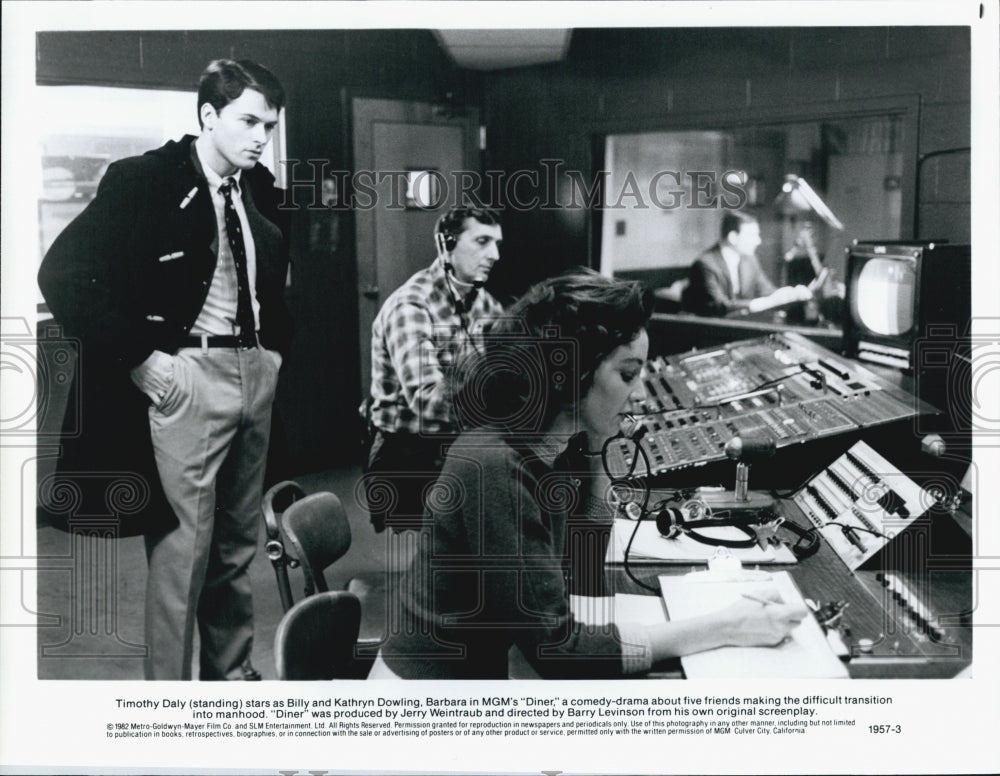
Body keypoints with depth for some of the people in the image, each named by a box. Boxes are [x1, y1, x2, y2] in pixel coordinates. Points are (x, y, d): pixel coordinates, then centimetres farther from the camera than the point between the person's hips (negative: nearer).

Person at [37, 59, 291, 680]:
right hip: (185, 374, -6)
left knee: (238, 547, 13)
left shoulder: (263, 194, 10)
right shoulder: (143, 181, -8)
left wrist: (277, 345, 13)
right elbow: (65, 274, -14)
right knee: (183, 549, -5)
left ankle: (233, 672, 25)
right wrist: (140, 359, -16)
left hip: (255, 373, 6)